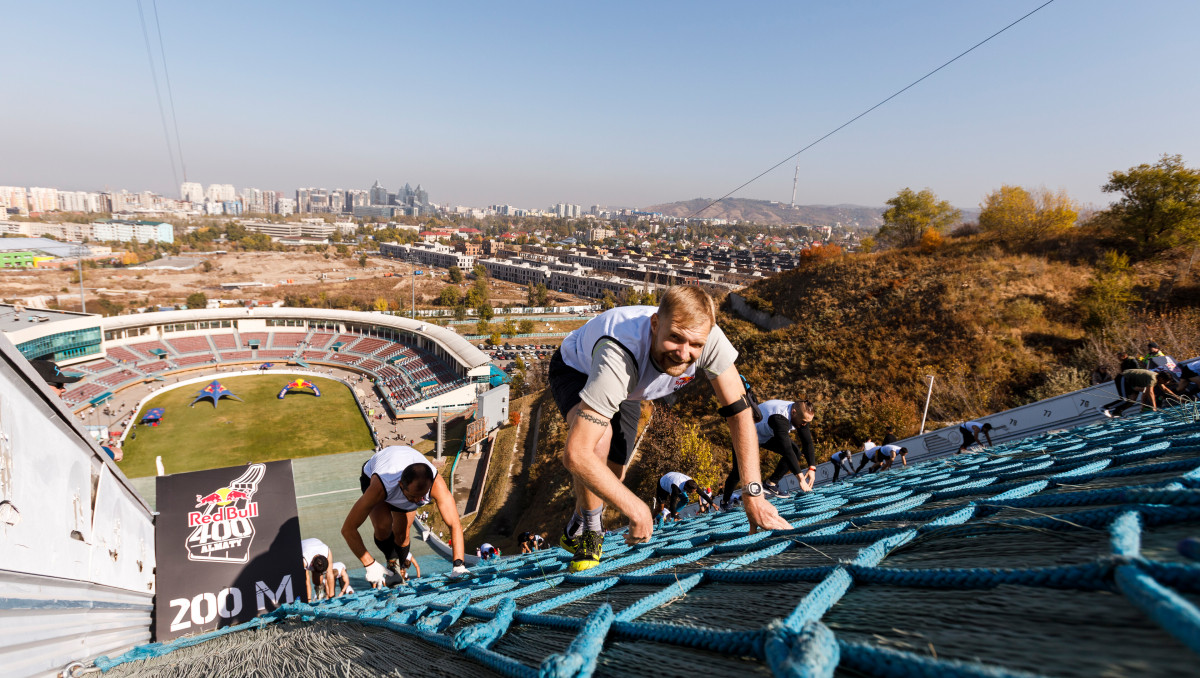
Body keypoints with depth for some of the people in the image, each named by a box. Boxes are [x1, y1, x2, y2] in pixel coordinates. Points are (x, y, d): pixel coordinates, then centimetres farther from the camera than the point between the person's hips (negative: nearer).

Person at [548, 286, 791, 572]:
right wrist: (637, 509, -41)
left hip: (627, 390, 5)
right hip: (577, 370, -4)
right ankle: (588, 530, -8)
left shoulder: (709, 338, -35)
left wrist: (755, 496, -30)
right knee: (601, 436, -35)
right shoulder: (618, 358, -48)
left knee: (612, 476, 8)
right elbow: (576, 454, -48)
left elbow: (739, 410, -26)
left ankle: (573, 531, 41)